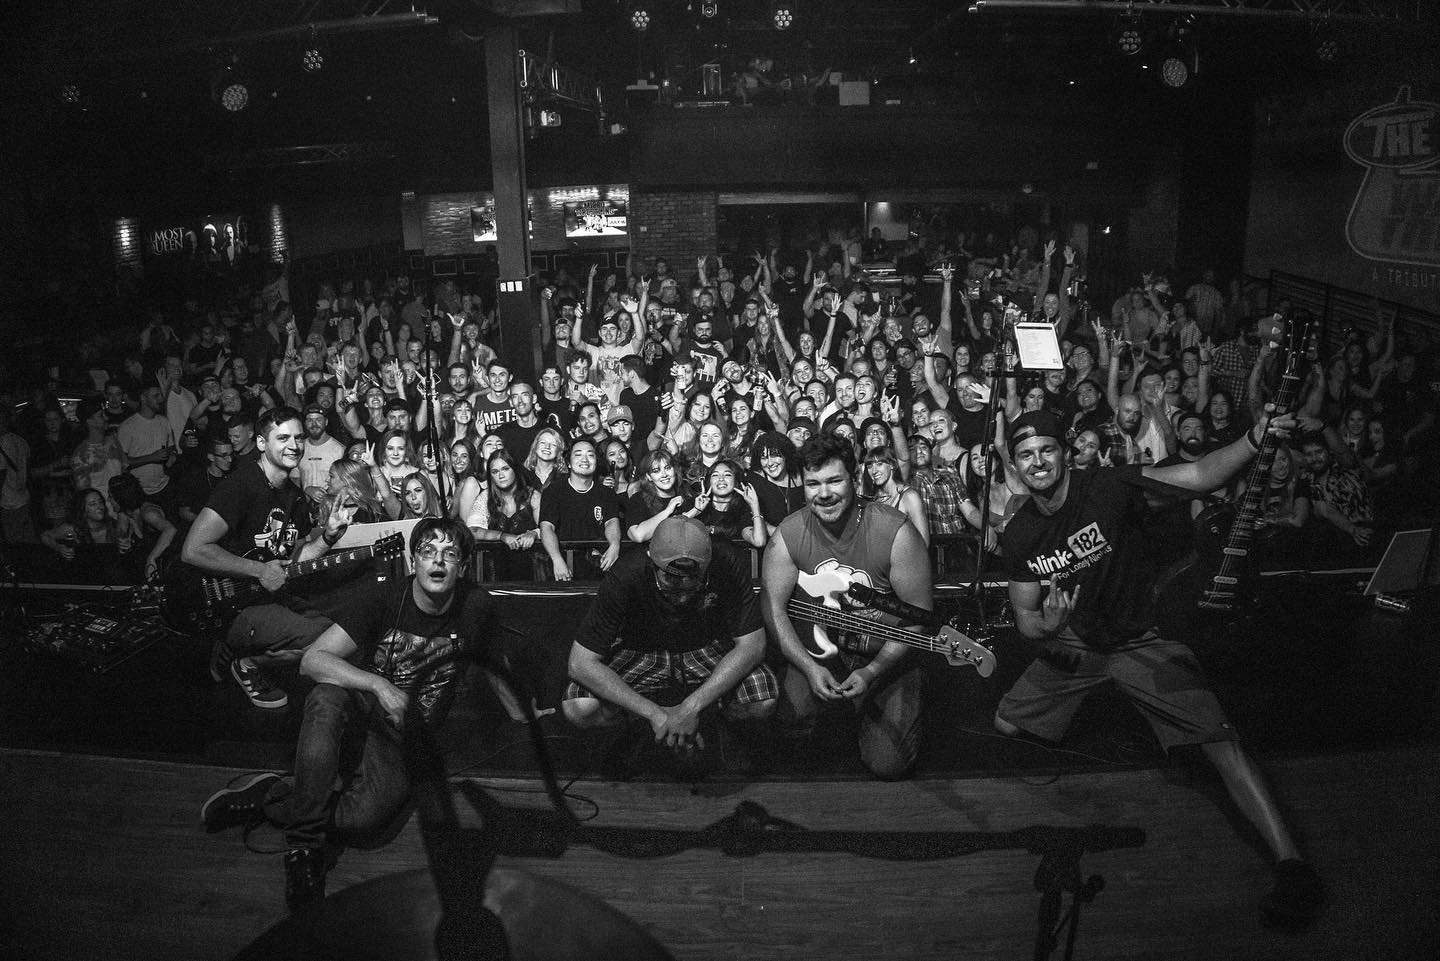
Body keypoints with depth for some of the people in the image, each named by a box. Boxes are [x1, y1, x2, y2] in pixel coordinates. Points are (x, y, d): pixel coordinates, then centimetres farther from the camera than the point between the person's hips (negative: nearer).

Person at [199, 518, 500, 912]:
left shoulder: (477, 606, -5)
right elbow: (312, 660, -18)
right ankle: (304, 839, -26)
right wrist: (379, 685, -29)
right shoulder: (381, 598, -11)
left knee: (370, 812, -32)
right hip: (355, 710, 0)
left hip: (402, 737, 0)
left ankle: (268, 797, -8)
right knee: (326, 698, -38)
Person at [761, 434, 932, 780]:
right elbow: (773, 607, -9)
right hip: (818, 648, 2)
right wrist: (810, 667, -23)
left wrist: (871, 672, -24)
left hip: (884, 656, -2)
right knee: (791, 716, -23)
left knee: (888, 764, -13)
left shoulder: (896, 532, -19)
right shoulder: (788, 534, -10)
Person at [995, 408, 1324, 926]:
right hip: (1074, 644, 5)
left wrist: (1254, 440, -50)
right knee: (1005, 726, 6)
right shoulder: (1019, 536, -7)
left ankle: (1292, 865, -12)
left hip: (1142, 641, -4)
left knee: (1221, 742, -18)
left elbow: (1200, 476, -33)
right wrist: (1045, 628, -22)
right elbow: (1024, 618, 2)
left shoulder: (1109, 487, -21)